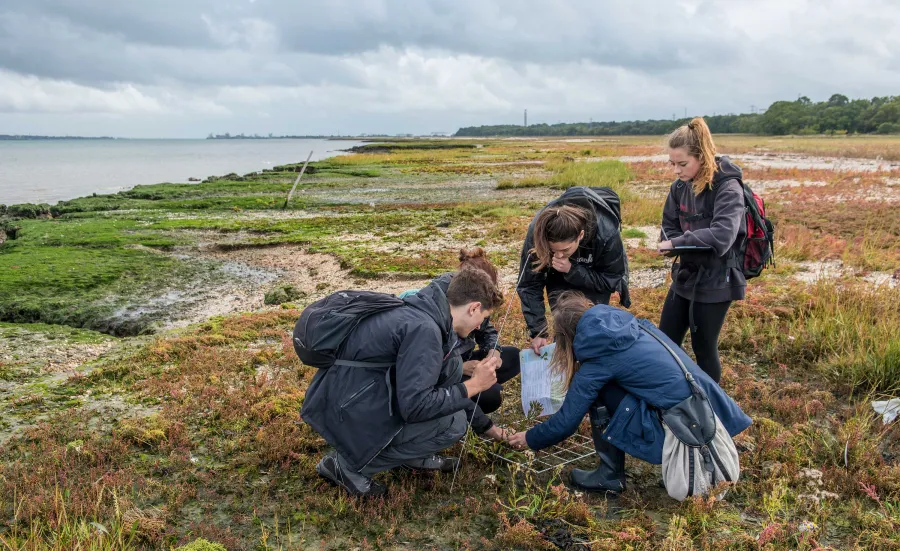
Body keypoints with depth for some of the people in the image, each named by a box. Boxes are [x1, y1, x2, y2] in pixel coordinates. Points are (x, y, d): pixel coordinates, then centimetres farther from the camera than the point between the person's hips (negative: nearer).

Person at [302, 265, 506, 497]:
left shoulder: (425, 310, 6)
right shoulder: (424, 328, -23)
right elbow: (414, 406, -26)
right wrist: (472, 385, -14)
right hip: (348, 411, -9)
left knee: (450, 363, 6)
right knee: (453, 422, -12)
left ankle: (413, 451, 14)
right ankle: (348, 465, -3)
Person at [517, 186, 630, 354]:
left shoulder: (606, 235, -41)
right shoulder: (537, 231, -36)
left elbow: (610, 280, -26)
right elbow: (529, 284, -26)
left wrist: (571, 270, -41)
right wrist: (537, 332, -27)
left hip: (596, 270, -1)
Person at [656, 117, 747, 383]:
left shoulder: (728, 187, -18)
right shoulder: (680, 186, 2)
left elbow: (722, 236, -31)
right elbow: (669, 227, 9)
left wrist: (677, 243, -24)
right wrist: (678, 246, -13)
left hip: (715, 281, -6)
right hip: (685, 276, 7)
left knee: (704, 349, 7)